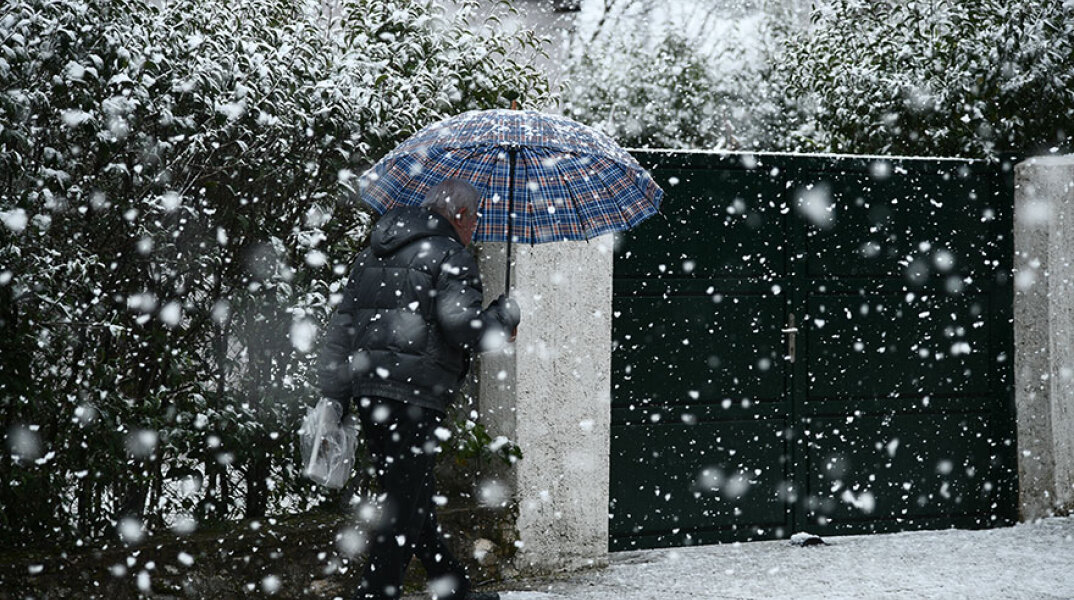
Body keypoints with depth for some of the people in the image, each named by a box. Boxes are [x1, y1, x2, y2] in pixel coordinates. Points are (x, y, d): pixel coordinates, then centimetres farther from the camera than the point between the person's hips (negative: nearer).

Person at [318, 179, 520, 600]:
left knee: (414, 497, 16)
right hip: (414, 395, -8)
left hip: (367, 391, 9)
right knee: (404, 506, -3)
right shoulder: (451, 257, -6)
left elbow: (341, 328, 17)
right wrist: (504, 320, 3)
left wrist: (334, 398, 18)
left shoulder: (372, 256, 19)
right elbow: (464, 328, -17)